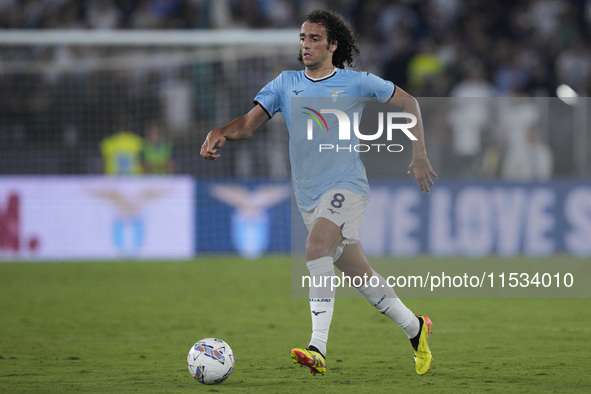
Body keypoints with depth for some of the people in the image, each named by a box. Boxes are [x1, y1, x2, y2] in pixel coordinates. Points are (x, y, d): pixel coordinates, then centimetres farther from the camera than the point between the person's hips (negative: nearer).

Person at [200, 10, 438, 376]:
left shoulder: (357, 83, -1)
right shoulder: (286, 83, 9)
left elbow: (408, 102, 10)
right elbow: (250, 122, 2)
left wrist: (419, 154, 4)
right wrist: (220, 133, -20)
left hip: (347, 185, -5)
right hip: (308, 196, 5)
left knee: (317, 248, -30)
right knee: (359, 273, 12)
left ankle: (318, 349, -38)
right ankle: (415, 328, 34)